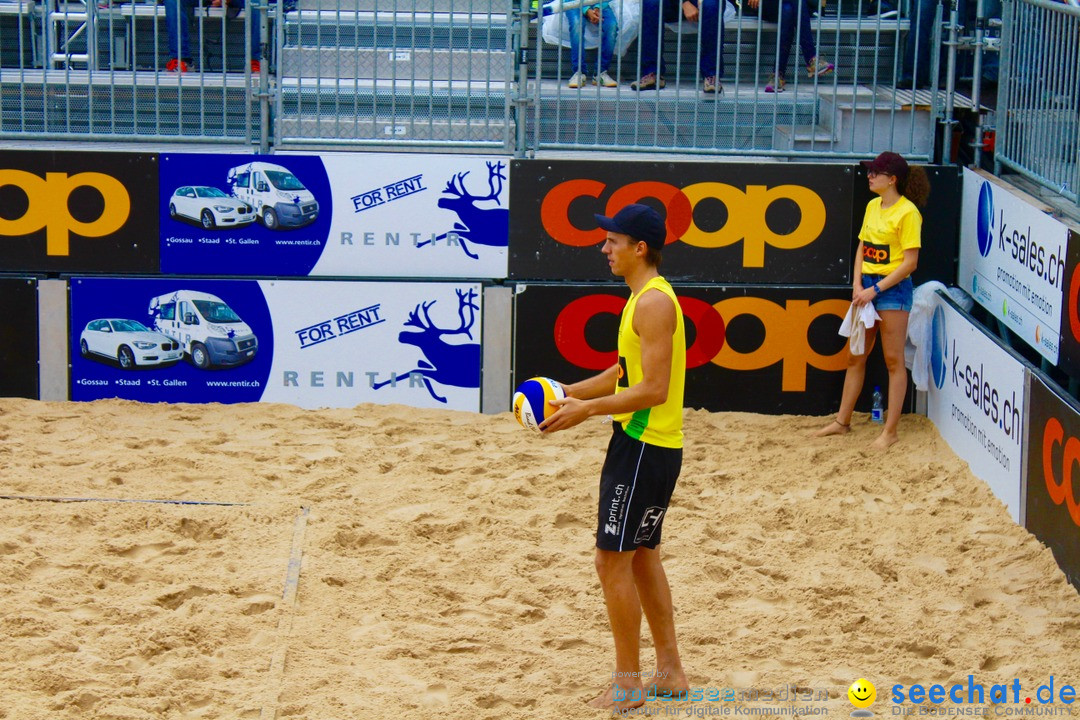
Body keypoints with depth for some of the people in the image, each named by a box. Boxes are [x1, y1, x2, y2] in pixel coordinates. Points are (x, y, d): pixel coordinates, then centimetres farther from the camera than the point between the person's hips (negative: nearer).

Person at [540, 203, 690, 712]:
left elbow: (653, 390, -24)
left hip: (644, 447, -11)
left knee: (612, 559, -5)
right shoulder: (643, 298, 14)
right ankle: (670, 671, 26)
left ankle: (627, 685, 3)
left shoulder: (654, 302, -19)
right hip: (645, 444, 11)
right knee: (641, 556, 17)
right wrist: (570, 392, 13)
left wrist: (587, 410, -21)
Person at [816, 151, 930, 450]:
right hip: (867, 287, 8)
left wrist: (875, 289, -16)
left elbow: (910, 262, -16)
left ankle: (890, 431, 4)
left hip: (893, 288, -8)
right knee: (855, 356, 13)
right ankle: (842, 422, 23)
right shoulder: (872, 206, 10)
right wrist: (857, 285, 1)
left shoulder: (907, 212, -13)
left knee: (894, 360, 0)